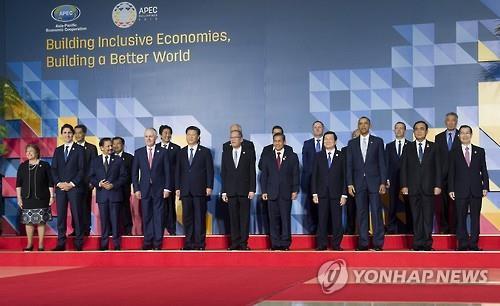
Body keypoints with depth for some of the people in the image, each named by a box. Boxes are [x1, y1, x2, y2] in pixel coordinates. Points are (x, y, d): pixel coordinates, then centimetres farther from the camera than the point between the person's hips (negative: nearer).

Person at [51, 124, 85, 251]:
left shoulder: (79, 149, 3)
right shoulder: (58, 150, 16)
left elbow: (82, 169, -3)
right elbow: (54, 169, 12)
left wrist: (72, 184, -11)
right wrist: (59, 183, -4)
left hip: (75, 187, -4)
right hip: (60, 187, 4)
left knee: (77, 215, -3)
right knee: (61, 215, 2)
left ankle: (78, 243, 0)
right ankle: (61, 243, 6)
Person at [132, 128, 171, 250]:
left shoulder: (162, 152, 3)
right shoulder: (138, 153, 6)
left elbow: (167, 172, 3)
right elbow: (134, 172, 7)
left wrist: (167, 188, -4)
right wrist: (136, 189, 0)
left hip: (159, 189, -1)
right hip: (144, 189, 1)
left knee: (158, 216, -1)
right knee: (146, 216, 4)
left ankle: (157, 242, 3)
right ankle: (148, 241, 9)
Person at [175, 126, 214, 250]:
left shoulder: (205, 152, 5)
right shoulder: (181, 153, 14)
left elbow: (210, 170, 1)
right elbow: (178, 171, 13)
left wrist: (209, 187, -7)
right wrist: (177, 188, 5)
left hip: (200, 190, -3)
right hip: (185, 190, 3)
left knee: (200, 217, -2)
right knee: (187, 217, 3)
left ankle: (199, 243, 1)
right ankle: (189, 243, 7)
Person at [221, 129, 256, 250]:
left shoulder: (249, 153, 5)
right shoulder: (225, 153, 12)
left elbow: (252, 172, 2)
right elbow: (223, 173, 10)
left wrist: (252, 189, -6)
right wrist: (224, 191, 3)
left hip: (244, 190, -2)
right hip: (231, 191, 2)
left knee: (244, 217, -1)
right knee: (233, 217, 2)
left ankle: (243, 242, 3)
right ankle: (235, 242, 6)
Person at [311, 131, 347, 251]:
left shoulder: (341, 156, 6)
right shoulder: (318, 156, 9)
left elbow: (344, 176, 3)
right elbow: (314, 176, 7)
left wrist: (344, 195, -3)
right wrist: (314, 193, 0)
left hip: (336, 193, -1)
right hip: (322, 193, 1)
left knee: (337, 220, -1)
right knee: (322, 220, 1)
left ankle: (336, 244, 8)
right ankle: (322, 244, 8)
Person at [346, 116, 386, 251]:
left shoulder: (378, 141, 7)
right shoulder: (352, 143, 12)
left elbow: (382, 163, 3)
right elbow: (349, 165, 9)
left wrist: (383, 182, -4)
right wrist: (349, 183, 0)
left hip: (374, 182, -2)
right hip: (359, 183, 2)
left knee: (376, 212, -4)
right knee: (361, 214, 2)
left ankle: (378, 243, -1)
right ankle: (363, 243, 5)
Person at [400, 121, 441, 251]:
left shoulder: (433, 147, 8)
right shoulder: (408, 148, 10)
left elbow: (438, 167, 4)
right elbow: (404, 168, 7)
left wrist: (438, 185, -4)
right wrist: (404, 185, -2)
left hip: (428, 187, -1)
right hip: (413, 187, 1)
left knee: (428, 216, -2)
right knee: (416, 216, 2)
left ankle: (427, 243, 3)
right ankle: (418, 243, 5)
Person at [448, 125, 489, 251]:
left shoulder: (480, 151, 9)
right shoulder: (454, 153, 6)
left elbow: (484, 171, 8)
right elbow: (451, 173, 4)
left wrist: (485, 187, 0)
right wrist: (451, 189, -3)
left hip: (476, 190, 1)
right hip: (461, 191, -1)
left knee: (475, 217, 2)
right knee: (461, 218, 1)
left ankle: (474, 243, 7)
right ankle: (462, 243, 6)